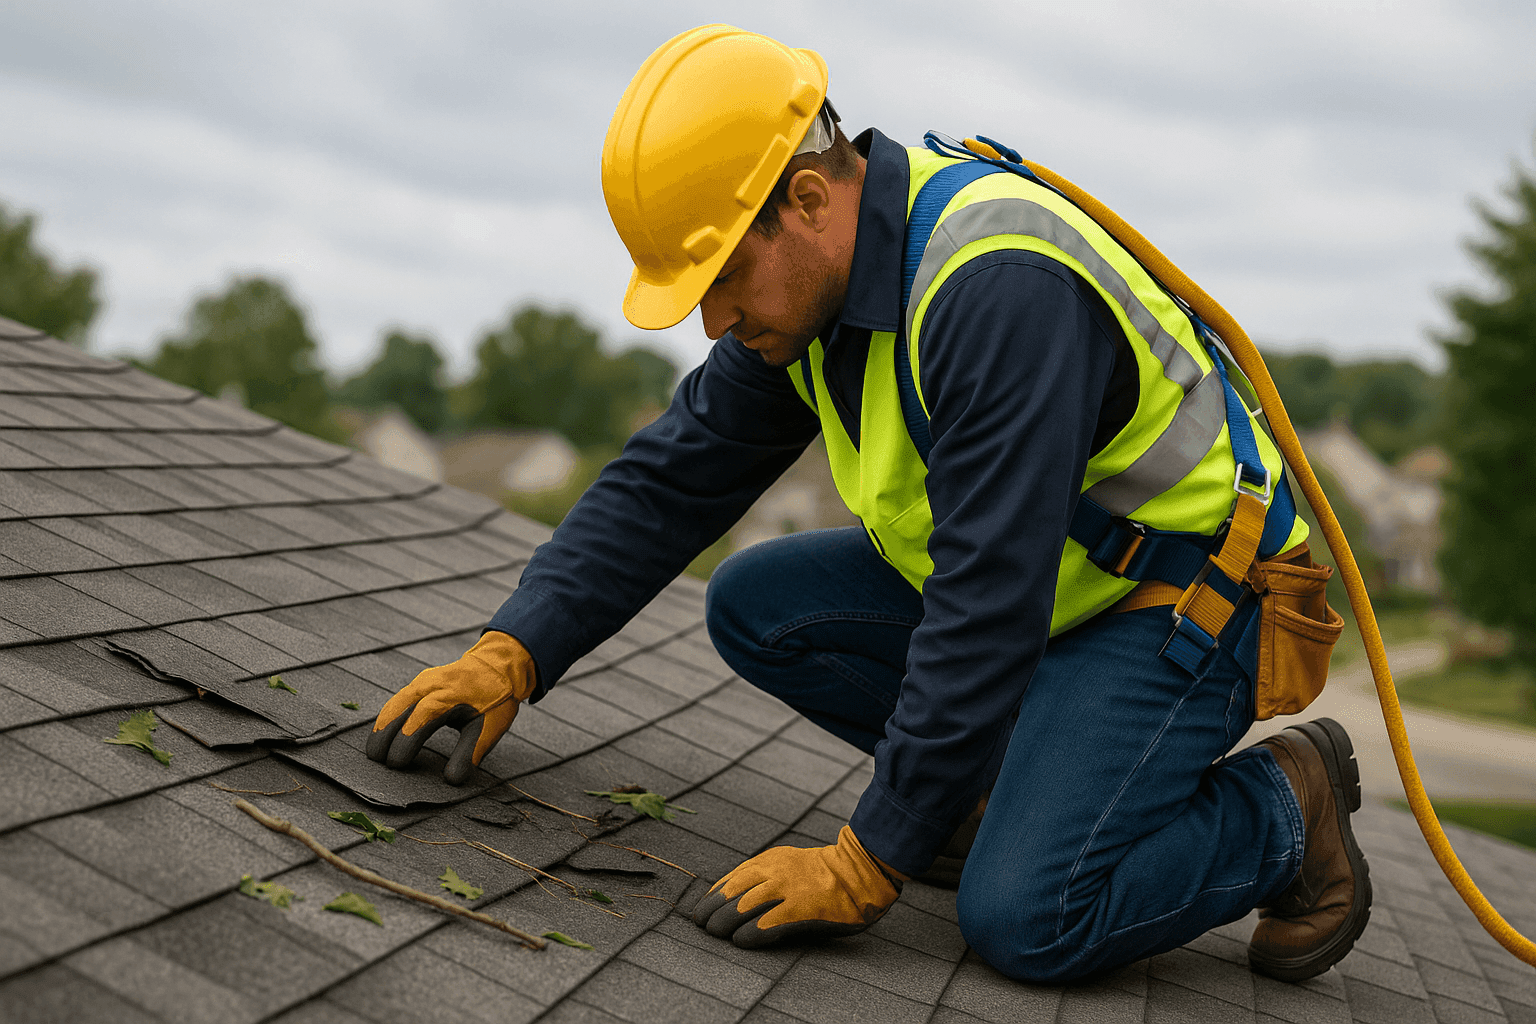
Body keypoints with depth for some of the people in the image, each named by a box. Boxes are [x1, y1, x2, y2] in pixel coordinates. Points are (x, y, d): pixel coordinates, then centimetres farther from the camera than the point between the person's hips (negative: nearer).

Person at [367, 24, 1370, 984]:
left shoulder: (1000, 284, -32)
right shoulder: (810, 282, -3)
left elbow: (987, 610, -32)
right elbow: (670, 480, 1)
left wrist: (867, 863, -27)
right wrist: (513, 651, -10)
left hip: (1188, 598, -8)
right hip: (1039, 583, 8)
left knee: (1023, 918, -23)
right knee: (756, 604, -2)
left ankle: (1282, 807, 3)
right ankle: (1008, 778, 8)